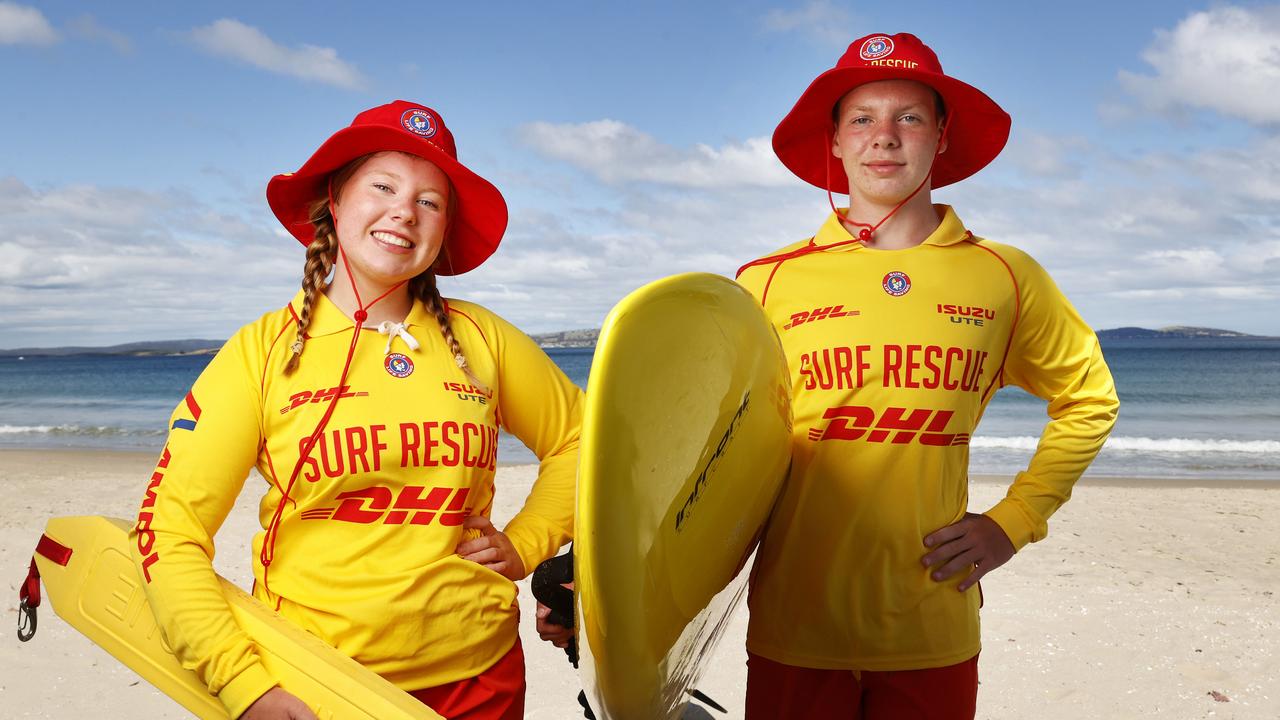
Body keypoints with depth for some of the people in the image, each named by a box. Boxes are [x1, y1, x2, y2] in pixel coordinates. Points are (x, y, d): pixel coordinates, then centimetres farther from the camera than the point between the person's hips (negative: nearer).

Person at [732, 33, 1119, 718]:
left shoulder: (1006, 278, 2)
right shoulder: (769, 282, -2)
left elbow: (1089, 400, 16)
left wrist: (1014, 520, 6)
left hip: (935, 635, 1)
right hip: (794, 631, -1)